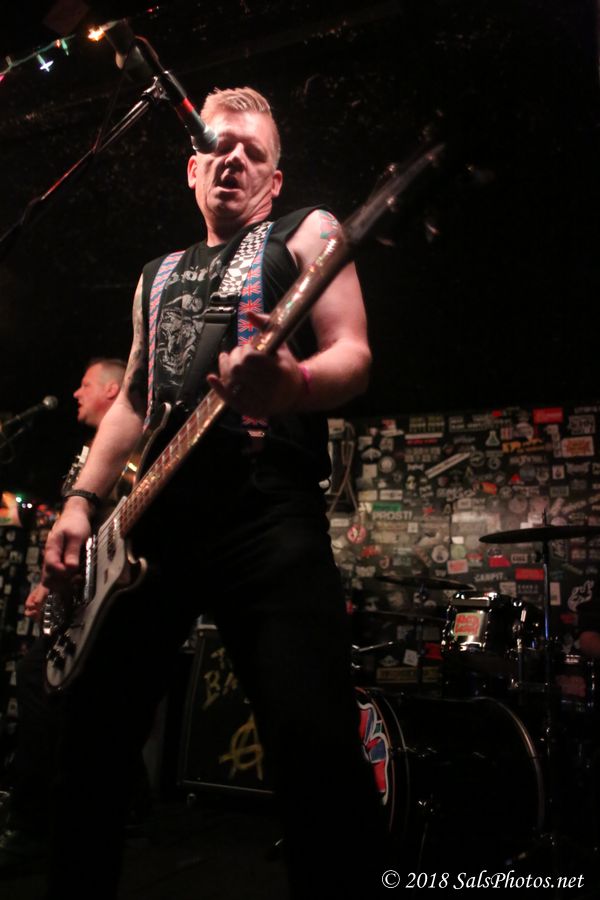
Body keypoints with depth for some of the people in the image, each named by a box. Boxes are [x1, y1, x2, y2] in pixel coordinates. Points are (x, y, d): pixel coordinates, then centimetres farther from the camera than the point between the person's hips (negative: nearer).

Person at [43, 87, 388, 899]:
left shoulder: (305, 232, 12)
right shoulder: (158, 276, 28)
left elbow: (353, 356, -2)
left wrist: (294, 384, -26)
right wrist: (83, 501, 12)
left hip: (269, 513, -5)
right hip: (152, 520, 6)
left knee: (316, 747, -18)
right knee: (93, 732, 10)